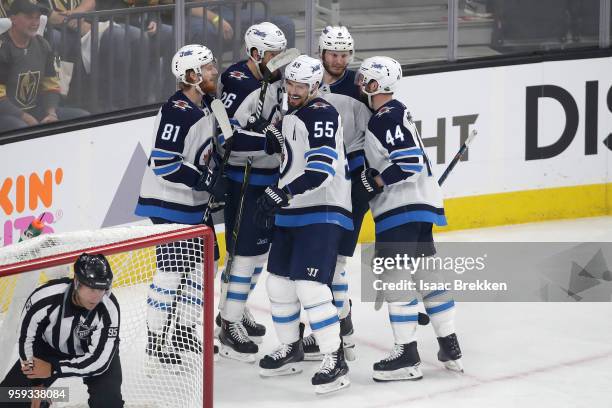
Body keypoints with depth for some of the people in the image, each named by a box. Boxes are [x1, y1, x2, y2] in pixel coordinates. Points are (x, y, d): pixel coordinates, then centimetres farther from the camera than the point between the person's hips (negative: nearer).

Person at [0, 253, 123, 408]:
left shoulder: (109, 309, -35)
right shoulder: (45, 297, -33)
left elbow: (99, 360, -32)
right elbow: (27, 337, -16)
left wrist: (53, 369, -35)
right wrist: (33, 385, -13)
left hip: (97, 352, -1)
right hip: (50, 347, 2)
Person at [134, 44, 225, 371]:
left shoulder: (203, 107, 9)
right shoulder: (177, 111, -22)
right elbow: (163, 163, -26)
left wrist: (215, 185, 16)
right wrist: (205, 180, -23)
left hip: (195, 203, 10)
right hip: (168, 203, -10)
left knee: (205, 262, 13)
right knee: (173, 269, -8)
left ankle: (183, 331, 24)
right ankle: (157, 341, 0)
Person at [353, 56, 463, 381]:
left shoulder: (388, 117, -15)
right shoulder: (390, 114, 17)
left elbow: (409, 161, -23)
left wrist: (374, 182, -17)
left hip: (404, 208, -11)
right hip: (418, 205, 11)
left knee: (394, 276, -9)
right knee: (426, 274, 14)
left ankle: (407, 356, -8)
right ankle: (450, 348, 17)